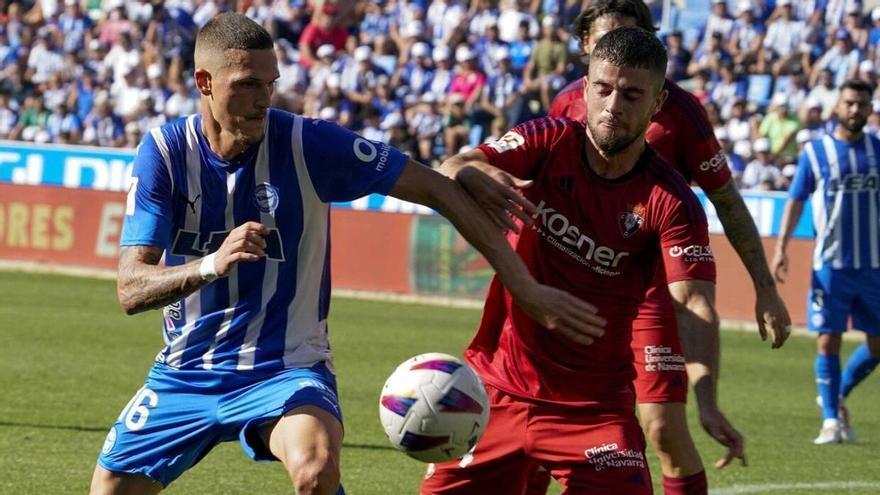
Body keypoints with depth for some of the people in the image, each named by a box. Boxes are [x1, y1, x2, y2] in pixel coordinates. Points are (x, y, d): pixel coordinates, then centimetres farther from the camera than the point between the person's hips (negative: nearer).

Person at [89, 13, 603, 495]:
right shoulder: (165, 152, -9)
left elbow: (440, 190, -9)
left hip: (285, 371, -3)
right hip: (185, 373, 3)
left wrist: (527, 289, -13)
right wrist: (210, 266, -37)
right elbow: (131, 289, -16)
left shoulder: (309, 144, -13)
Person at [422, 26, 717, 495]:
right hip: (496, 385, 2)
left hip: (594, 407, -2)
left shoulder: (672, 202, -10)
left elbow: (694, 306, -18)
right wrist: (472, 175, -41)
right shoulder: (549, 143, -3)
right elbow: (450, 171, -15)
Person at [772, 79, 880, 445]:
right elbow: (796, 199, 4)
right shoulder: (815, 151, 1)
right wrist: (781, 246, -4)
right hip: (830, 264, -2)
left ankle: (838, 396, 27)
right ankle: (831, 419, 3)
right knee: (828, 340, -5)